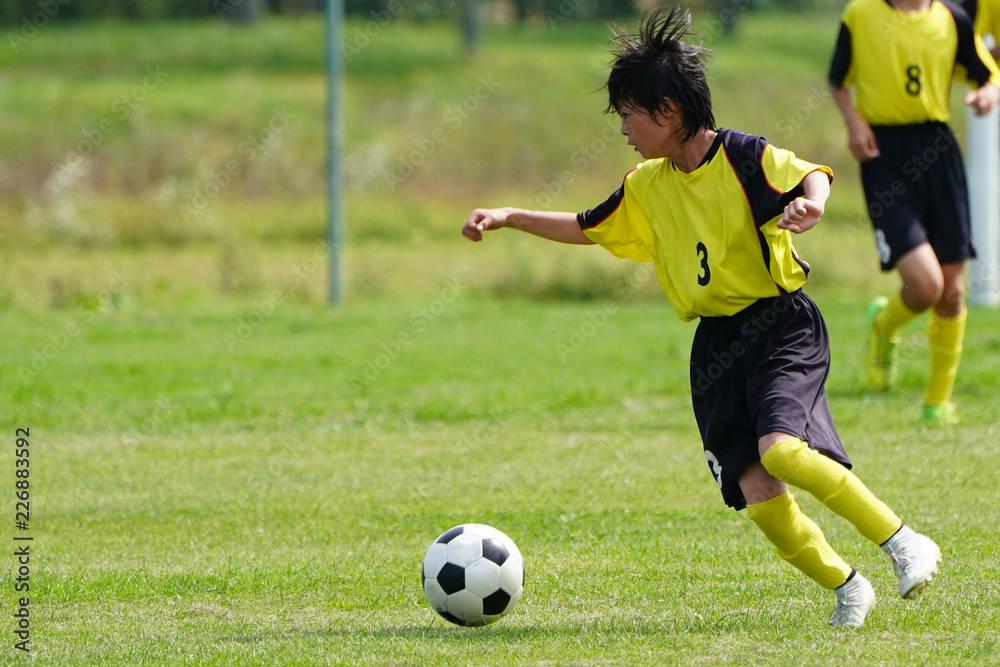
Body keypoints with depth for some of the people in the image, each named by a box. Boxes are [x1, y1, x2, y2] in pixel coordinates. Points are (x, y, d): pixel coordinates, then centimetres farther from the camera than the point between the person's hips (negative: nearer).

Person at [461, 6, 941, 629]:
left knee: (780, 449, -29)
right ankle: (846, 586, 8)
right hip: (715, 345, 6)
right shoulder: (646, 187, 14)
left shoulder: (742, 156, -7)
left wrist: (809, 203, -38)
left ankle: (905, 544, -19)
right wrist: (509, 217, 21)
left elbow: (813, 175, -17)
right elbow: (587, 228, 26)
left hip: (780, 325, -6)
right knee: (755, 491, -9)